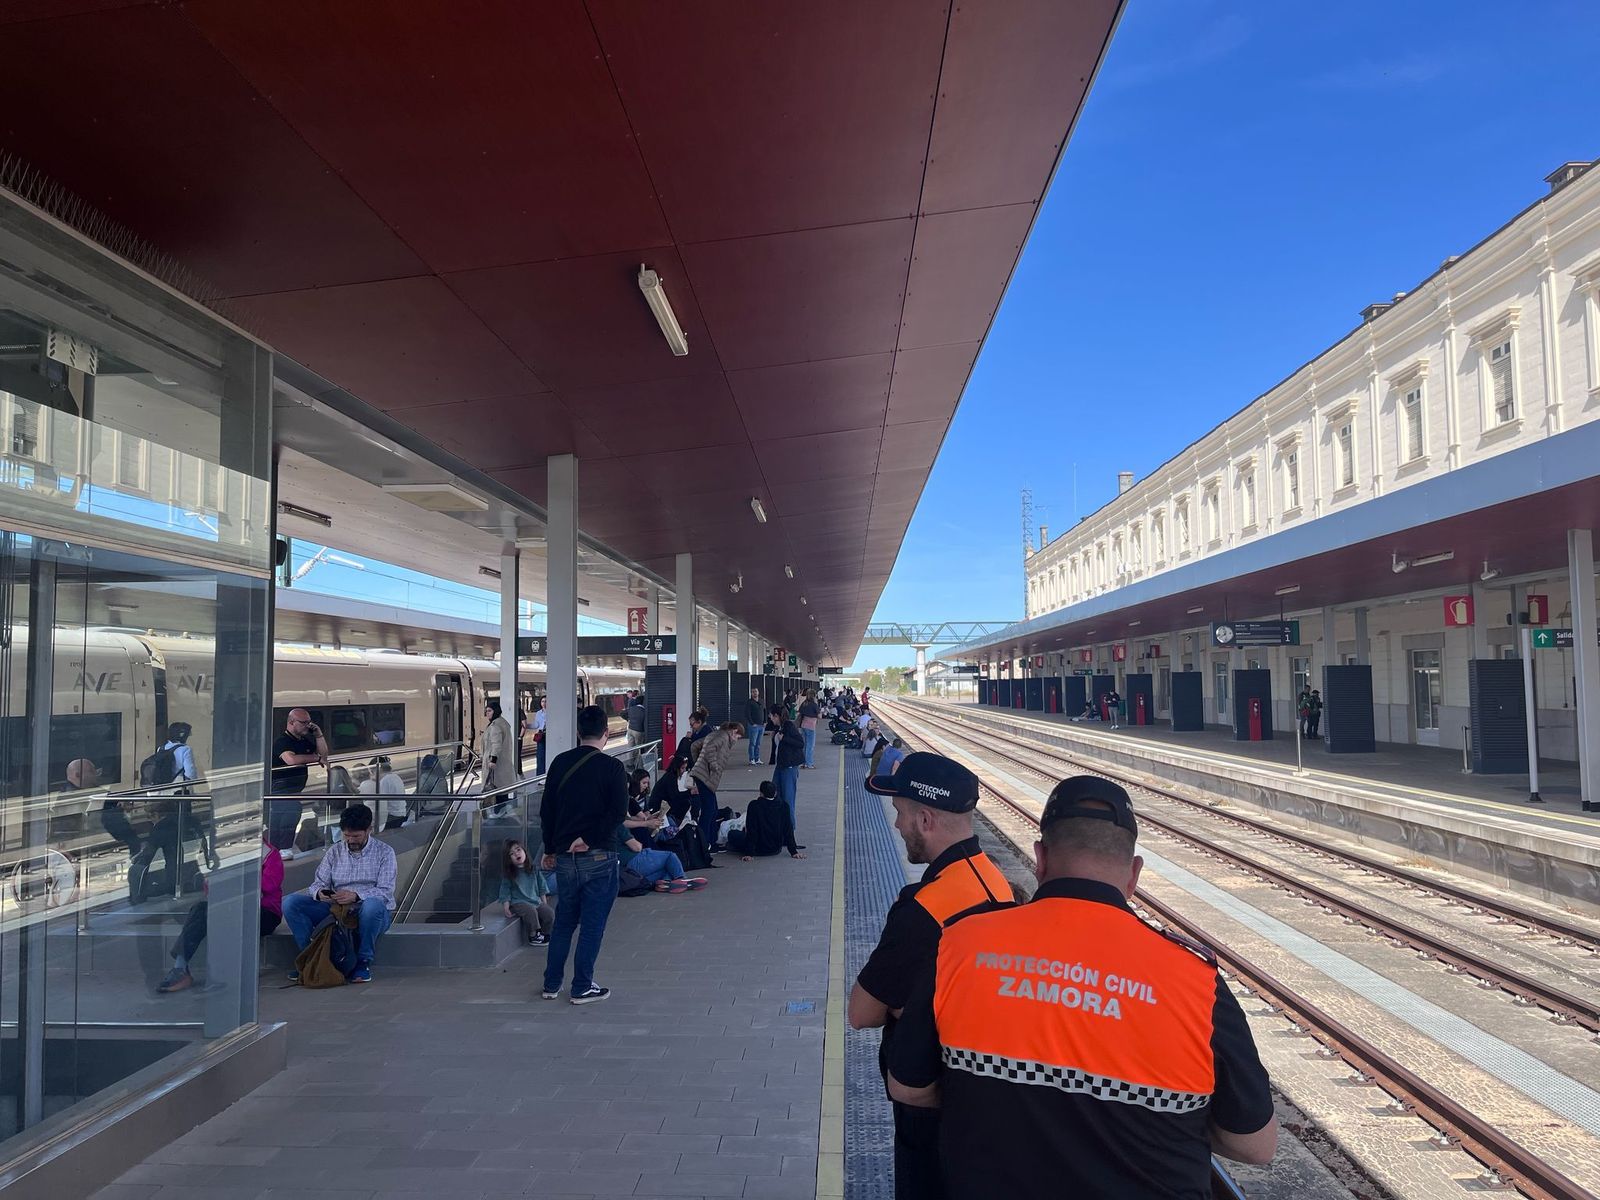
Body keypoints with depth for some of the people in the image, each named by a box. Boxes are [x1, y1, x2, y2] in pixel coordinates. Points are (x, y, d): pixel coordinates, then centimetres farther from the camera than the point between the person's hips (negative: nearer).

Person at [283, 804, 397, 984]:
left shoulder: (385, 852, 0)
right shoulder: (334, 851, 12)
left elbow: (385, 892, -11)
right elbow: (318, 883, 6)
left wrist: (356, 895, -29)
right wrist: (320, 893, -20)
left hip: (371, 914, -4)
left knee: (372, 905, -41)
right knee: (290, 902, -13)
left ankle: (363, 962, -20)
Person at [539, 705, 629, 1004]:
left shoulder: (560, 763, 4)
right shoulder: (611, 767, -10)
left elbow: (546, 809, 9)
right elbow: (619, 812, -18)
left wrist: (550, 850, 16)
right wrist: (590, 839, -11)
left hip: (565, 857, 5)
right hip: (599, 857, -5)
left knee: (563, 921, 18)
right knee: (592, 924, 5)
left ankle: (551, 984, 24)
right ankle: (582, 988, 11)